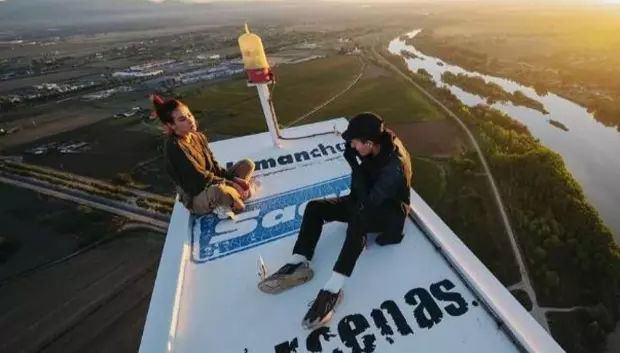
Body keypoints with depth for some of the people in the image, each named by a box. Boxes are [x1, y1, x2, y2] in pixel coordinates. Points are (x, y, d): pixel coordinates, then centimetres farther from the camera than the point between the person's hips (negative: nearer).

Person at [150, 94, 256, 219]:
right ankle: (239, 204, -9)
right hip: (196, 200, -9)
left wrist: (234, 179, -9)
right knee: (219, 190, -43)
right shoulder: (173, 147, -21)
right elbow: (200, 177, -23)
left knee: (248, 164, 3)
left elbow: (214, 166, 5)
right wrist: (231, 184, -21)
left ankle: (224, 204, -8)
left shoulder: (199, 136, 3)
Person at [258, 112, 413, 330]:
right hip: (368, 201, 8)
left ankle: (333, 290, -38)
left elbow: (370, 200, -35)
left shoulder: (395, 165, -33)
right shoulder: (375, 146, -11)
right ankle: (298, 266, -11)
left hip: (391, 211, -7)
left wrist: (353, 162, -35)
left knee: (358, 220, -43)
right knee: (314, 207, -8)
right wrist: (355, 198, -8)